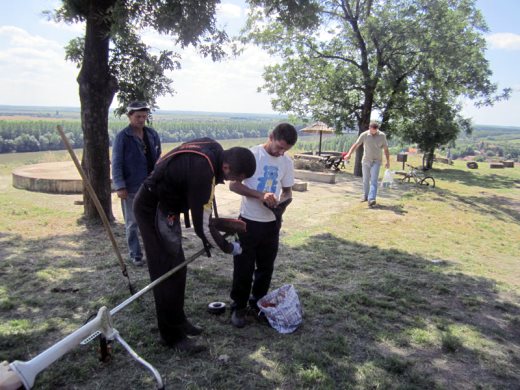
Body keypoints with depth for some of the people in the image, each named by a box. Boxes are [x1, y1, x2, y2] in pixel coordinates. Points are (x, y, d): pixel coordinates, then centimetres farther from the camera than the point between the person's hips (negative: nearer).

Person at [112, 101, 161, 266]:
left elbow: (158, 159, 12)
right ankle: (135, 255, 18)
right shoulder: (122, 137, -8)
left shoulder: (153, 134, 5)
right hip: (131, 188, -4)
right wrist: (120, 186, -15)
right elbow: (116, 164, -9)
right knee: (132, 223, 7)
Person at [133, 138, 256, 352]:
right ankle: (172, 335, 10)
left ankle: (177, 319, 29)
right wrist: (229, 248, -10)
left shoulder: (214, 148, -8)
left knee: (177, 267, 15)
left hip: (164, 203, 9)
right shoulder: (202, 173, -34)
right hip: (153, 209, -9)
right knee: (167, 272, -3)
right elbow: (202, 226, -26)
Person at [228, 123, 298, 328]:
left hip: (272, 223, 4)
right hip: (249, 221, -4)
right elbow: (234, 185, -13)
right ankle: (239, 307, 23)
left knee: (266, 267, 16)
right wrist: (260, 195, -25)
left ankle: (257, 302, 36)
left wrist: (281, 201, -13)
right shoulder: (251, 155, -12)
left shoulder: (287, 162, 1)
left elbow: (287, 191, 11)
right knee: (243, 268, 5)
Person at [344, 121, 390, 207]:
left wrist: (388, 162, 1)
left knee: (373, 180, -12)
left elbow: (386, 149, 2)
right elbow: (355, 145, -13)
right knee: (366, 180, 11)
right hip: (365, 161, 2)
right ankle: (365, 196, 29)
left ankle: (371, 199, -20)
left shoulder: (382, 135, -3)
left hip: (376, 161, -1)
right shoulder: (364, 135, -5)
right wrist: (349, 154, -28)